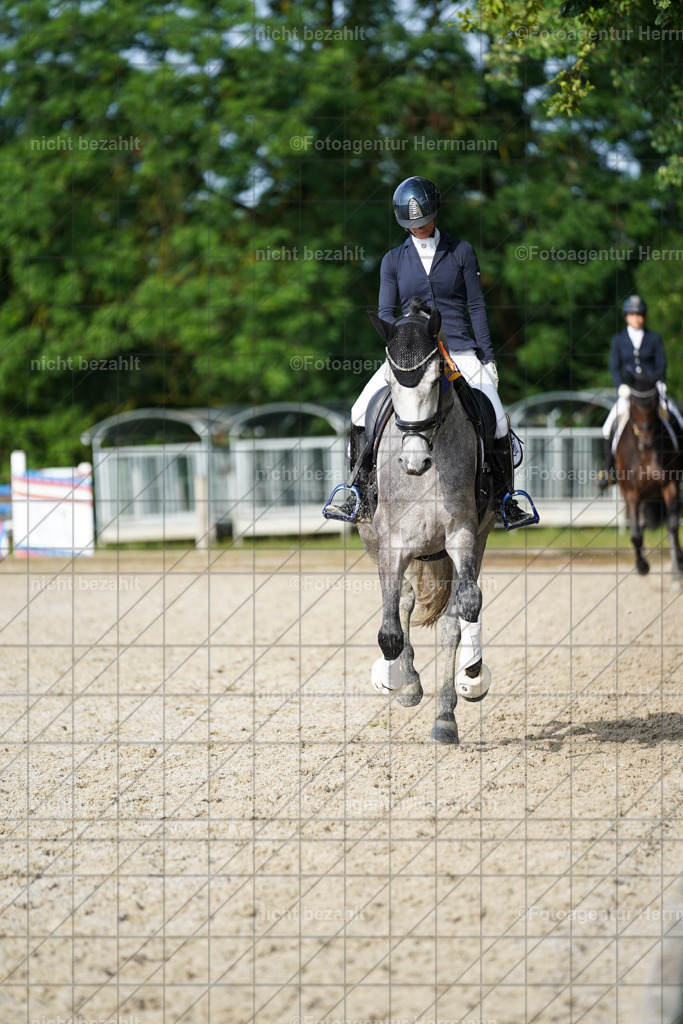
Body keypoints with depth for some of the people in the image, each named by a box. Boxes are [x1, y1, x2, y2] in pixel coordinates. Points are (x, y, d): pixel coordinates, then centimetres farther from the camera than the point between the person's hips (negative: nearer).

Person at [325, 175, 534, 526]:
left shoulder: (461, 252, 5)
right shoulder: (394, 260, 8)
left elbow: (476, 306, 6)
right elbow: (386, 312, 7)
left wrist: (487, 355, -1)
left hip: (458, 349, -1)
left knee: (497, 421, -16)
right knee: (362, 413, -15)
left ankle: (503, 500, 1)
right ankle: (360, 500, -6)